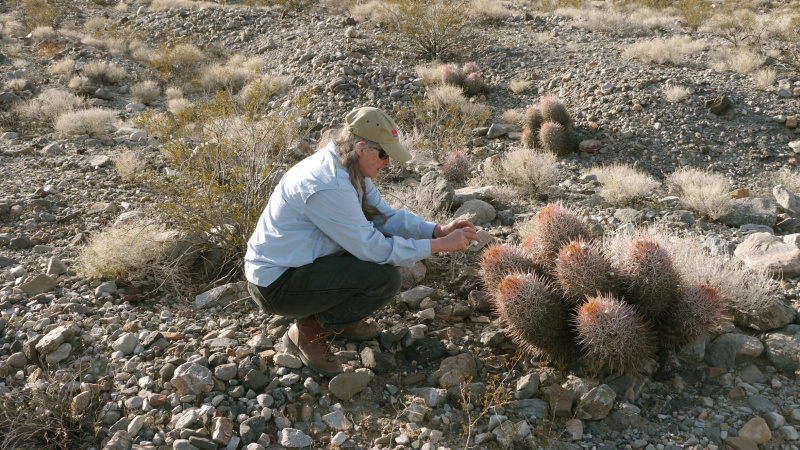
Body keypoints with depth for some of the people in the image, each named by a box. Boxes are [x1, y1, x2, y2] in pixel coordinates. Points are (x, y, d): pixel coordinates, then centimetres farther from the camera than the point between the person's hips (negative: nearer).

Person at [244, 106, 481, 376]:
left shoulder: (349, 169, 0)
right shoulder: (328, 186, -29)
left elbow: (385, 216, 6)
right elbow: (372, 248, -25)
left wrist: (439, 230, -7)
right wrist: (440, 245, -21)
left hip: (302, 261, 9)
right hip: (276, 285, -9)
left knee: (388, 241, 2)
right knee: (384, 278, -20)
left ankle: (341, 318, 16)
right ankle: (308, 333, -2)